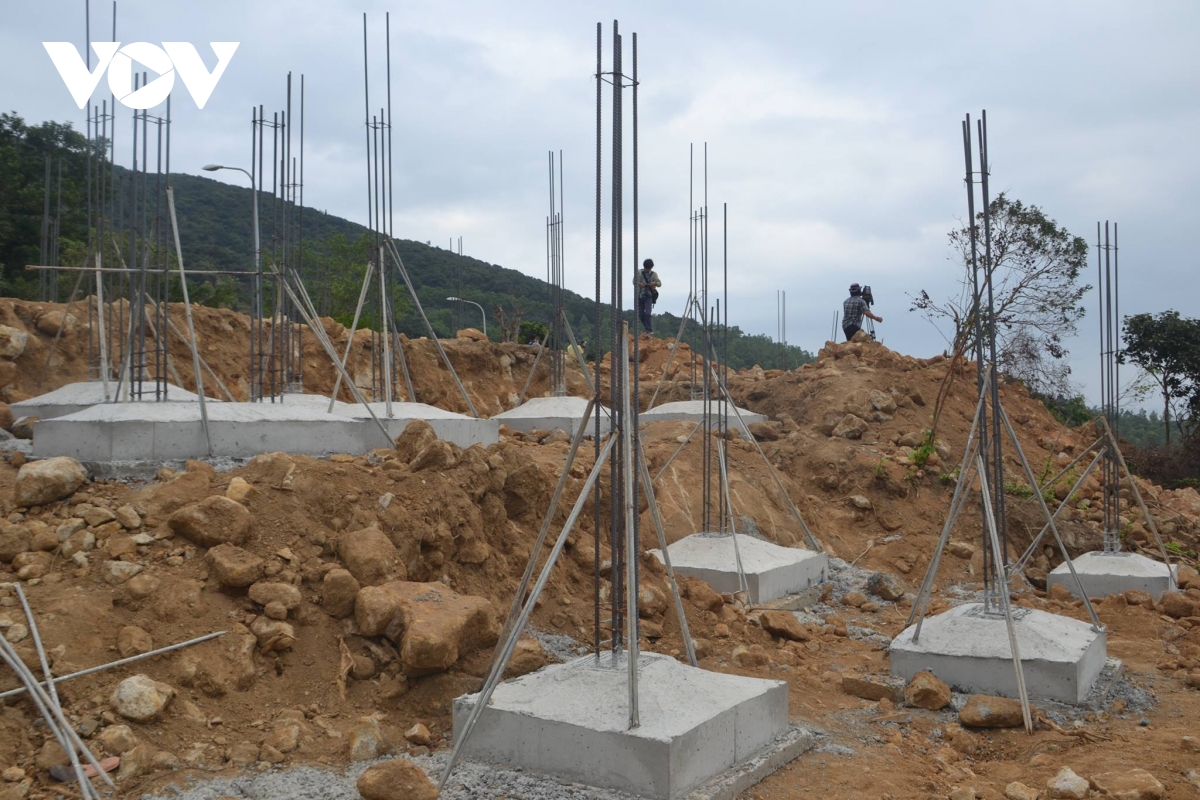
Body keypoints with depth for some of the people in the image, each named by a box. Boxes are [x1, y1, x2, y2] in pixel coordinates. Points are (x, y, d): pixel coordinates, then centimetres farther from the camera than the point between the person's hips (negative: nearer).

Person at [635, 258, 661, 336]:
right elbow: (634, 281, -2)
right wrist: (639, 284, -25)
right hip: (639, 296, 2)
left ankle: (649, 330, -16)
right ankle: (647, 327, 28)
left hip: (649, 296, -2)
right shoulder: (638, 272, 5)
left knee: (647, 313, -18)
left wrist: (655, 283, -28)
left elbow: (659, 283, -4)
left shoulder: (654, 274, 4)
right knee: (640, 315, 6)